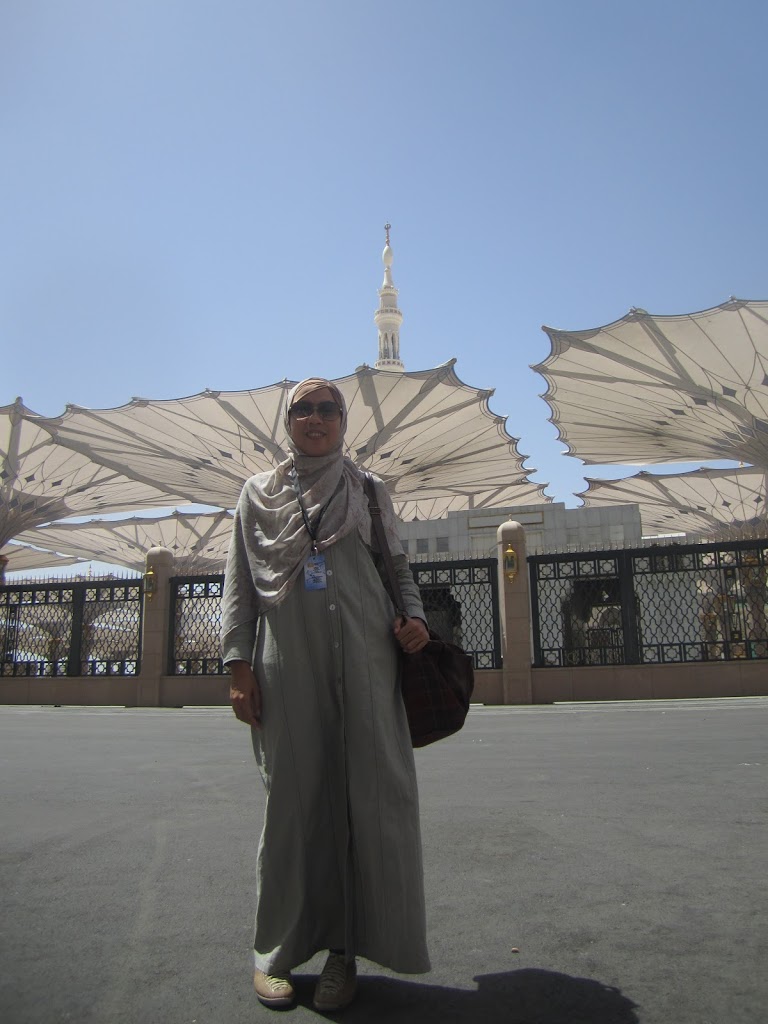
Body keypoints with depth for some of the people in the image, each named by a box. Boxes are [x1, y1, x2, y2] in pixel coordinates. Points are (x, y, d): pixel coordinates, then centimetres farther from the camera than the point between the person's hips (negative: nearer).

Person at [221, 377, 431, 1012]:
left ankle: (345, 947, 15)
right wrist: (238, 662, 1)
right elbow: (239, 583, 10)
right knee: (293, 795, 4)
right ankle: (279, 948, 19)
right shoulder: (258, 493, 14)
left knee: (368, 793, 0)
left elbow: (399, 564, 14)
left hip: (365, 661, 1)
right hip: (287, 664, 0)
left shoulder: (371, 491, 15)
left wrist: (414, 615, -6)